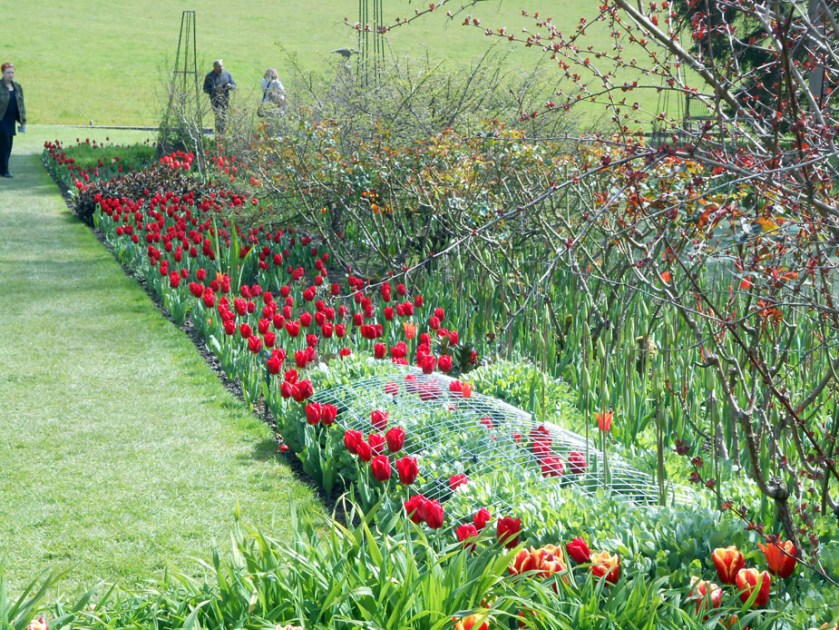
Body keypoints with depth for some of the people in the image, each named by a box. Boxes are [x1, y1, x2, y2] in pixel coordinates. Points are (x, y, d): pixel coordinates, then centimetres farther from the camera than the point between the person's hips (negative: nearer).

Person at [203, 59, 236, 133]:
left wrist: (230, 86, -16)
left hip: (225, 99, 4)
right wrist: (214, 89, -22)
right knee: (219, 117, -15)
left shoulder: (227, 74, 6)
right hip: (215, 99, -4)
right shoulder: (210, 76, -3)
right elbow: (205, 90, -3)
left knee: (224, 119, 7)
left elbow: (234, 86, 9)